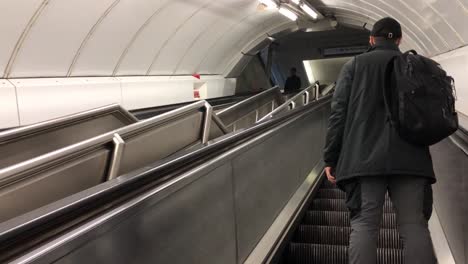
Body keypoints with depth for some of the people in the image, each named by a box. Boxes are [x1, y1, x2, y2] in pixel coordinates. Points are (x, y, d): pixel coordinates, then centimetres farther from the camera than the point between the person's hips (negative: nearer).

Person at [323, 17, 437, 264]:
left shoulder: (354, 65, 10)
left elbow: (339, 113, 2)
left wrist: (330, 158, 4)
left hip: (365, 157, -1)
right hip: (410, 158, 2)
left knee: (364, 225, -3)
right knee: (414, 225, 1)